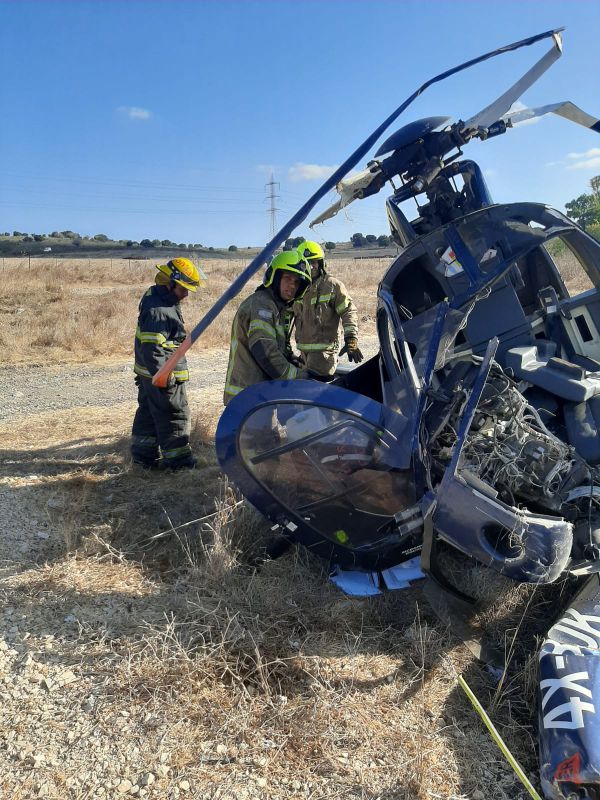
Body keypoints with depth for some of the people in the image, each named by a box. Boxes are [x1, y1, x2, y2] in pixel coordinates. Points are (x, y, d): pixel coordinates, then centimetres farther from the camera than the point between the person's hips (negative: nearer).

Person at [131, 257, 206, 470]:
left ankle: (143, 455, 30)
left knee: (148, 413, 18)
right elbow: (151, 347, -26)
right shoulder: (158, 310, -22)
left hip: (149, 373, 11)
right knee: (175, 416, 0)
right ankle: (178, 460, 10)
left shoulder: (155, 297, 12)